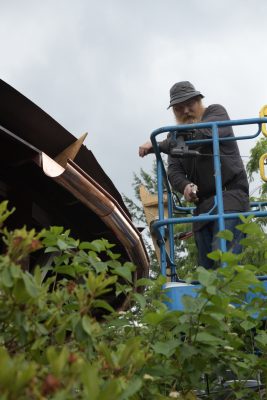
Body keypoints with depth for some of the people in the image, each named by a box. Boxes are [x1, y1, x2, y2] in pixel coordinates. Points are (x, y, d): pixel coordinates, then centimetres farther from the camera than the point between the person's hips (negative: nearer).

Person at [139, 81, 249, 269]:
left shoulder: (216, 113, 4)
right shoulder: (176, 135, 18)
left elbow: (201, 135, -18)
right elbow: (174, 171, 4)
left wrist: (158, 146, -17)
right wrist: (185, 186, -20)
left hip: (231, 193, -6)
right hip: (203, 204, 6)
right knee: (206, 265, 1)